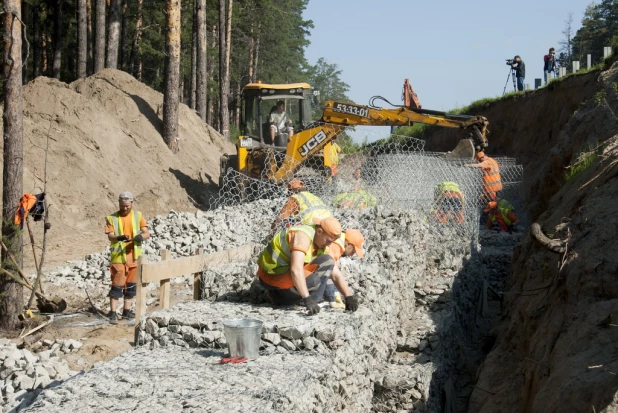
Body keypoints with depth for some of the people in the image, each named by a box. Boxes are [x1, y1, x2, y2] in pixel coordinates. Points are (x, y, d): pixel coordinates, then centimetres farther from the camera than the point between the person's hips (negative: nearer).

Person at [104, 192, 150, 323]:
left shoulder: (138, 216, 5)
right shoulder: (112, 218, -1)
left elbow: (147, 233, -2)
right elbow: (110, 236, -11)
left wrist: (140, 236, -25)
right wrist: (119, 237, -33)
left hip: (134, 256, 4)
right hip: (119, 256, -4)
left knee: (131, 285, 11)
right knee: (117, 286, -7)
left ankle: (126, 311, 22)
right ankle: (113, 313, -4)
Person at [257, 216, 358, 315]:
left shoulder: (322, 245, 5)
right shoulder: (303, 236, -24)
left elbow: (336, 275, 4)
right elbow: (296, 270, -36)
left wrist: (349, 297, -7)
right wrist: (307, 299, -40)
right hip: (275, 278, -9)